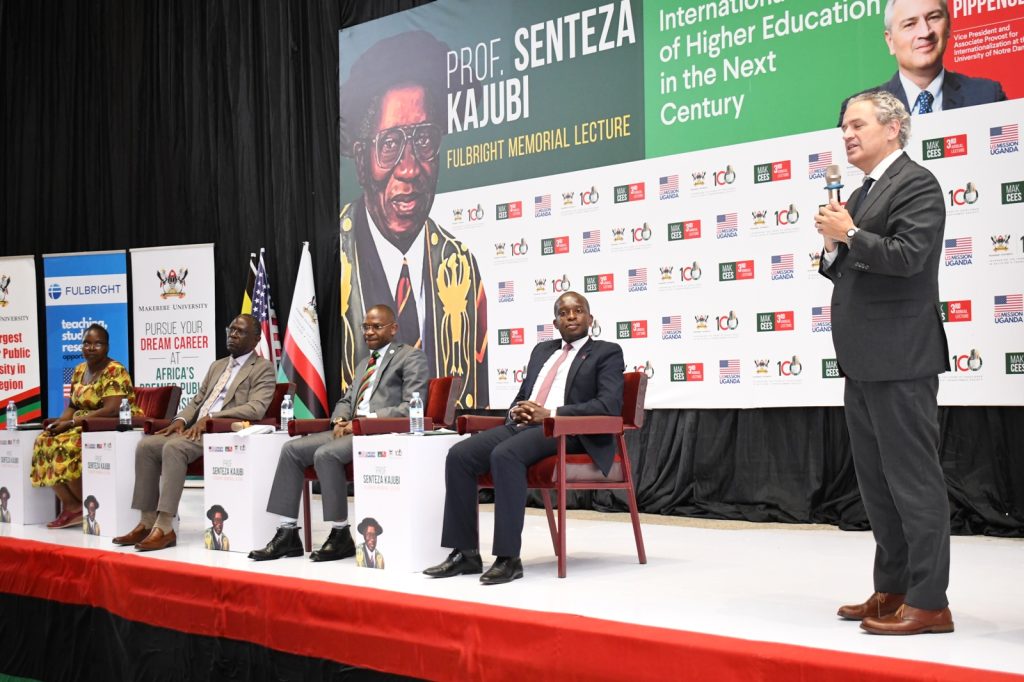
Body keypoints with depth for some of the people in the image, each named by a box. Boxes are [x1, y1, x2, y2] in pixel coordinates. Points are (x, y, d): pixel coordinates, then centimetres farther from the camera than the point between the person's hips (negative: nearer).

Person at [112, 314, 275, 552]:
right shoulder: (217, 366, 25)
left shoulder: (263, 368, 0)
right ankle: (148, 521, -11)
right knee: (146, 446, -13)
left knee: (173, 447, -32)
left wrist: (210, 418, -21)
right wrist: (180, 420, 1)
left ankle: (165, 527, -32)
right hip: (194, 429, 8)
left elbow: (256, 408, -15)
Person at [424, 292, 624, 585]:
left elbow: (610, 404, -9)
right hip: (522, 426, 7)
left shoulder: (607, 352, 6)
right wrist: (516, 411, 1)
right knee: (459, 455, -17)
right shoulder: (542, 350, 26)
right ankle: (466, 553, -12)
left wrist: (550, 414, -16)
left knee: (505, 455, -35)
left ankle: (508, 558, -31)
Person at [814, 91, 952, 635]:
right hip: (865, 361, 10)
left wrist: (849, 234, -14)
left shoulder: (916, 184, -8)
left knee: (912, 478, -5)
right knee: (876, 480, 14)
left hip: (900, 359, -10)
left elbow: (907, 256, -21)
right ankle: (892, 590, 24)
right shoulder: (860, 195, 20)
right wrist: (834, 249, 1)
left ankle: (928, 601, 2)